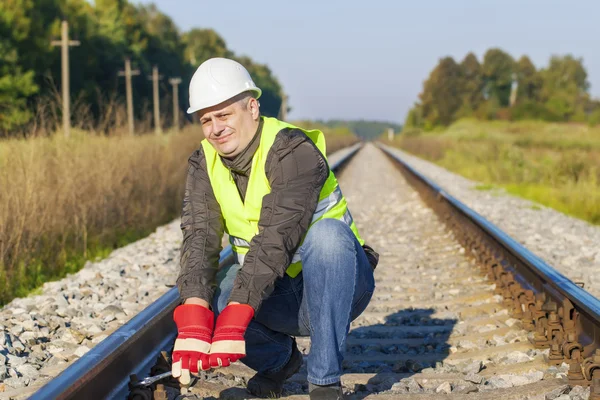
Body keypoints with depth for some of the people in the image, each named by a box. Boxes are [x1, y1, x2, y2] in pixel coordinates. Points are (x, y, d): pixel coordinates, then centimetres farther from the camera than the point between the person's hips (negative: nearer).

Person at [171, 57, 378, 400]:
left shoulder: (293, 150, -23)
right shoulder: (204, 164, -5)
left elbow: (275, 240, -35)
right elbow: (200, 239, -19)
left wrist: (234, 320, -44)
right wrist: (193, 321, -36)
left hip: (335, 287, -4)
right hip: (278, 294, 5)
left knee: (327, 233, -37)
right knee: (202, 300, -24)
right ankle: (279, 356, 6)